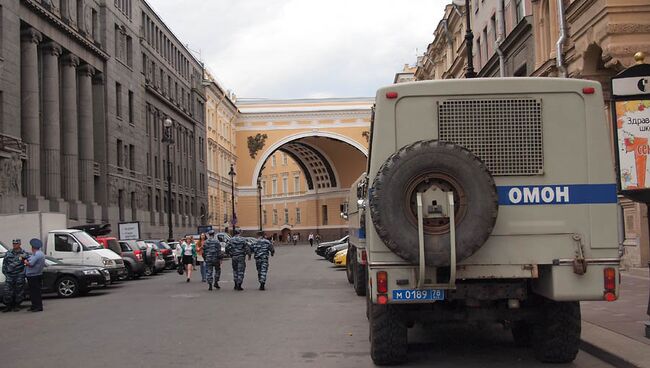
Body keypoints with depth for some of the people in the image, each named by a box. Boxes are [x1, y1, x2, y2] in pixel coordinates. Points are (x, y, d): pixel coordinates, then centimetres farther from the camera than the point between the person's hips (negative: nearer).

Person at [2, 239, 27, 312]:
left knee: (19, 291, 3)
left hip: (19, 276, -2)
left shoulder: (24, 254, 2)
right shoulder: (8, 253, 10)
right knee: (7, 291, -2)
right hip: (9, 276, 2)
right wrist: (5, 272, 8)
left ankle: (17, 306, 14)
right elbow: (4, 263, 14)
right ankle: (8, 306, 7)